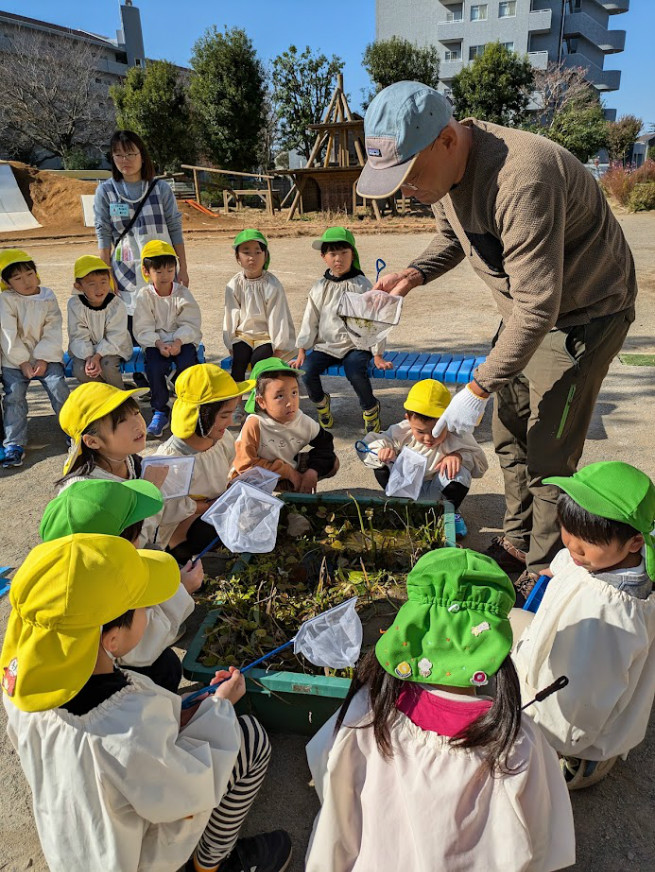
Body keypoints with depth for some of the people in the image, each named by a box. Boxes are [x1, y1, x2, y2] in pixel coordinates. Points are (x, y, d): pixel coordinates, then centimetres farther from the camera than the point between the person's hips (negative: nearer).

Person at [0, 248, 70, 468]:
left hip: (45, 357, 1)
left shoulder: (48, 297, 1)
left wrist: (43, 359, -14)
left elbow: (53, 332, -4)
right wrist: (23, 362, -14)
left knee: (59, 388, -16)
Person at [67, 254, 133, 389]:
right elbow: (79, 337, -15)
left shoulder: (116, 304, -17)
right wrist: (89, 358, -31)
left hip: (111, 348, -2)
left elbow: (114, 338, -19)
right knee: (80, 371, -24)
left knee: (107, 365, -31)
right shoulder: (75, 304, -14)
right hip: (85, 350, 2)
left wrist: (97, 356, -30)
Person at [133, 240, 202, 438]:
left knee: (186, 363, -29)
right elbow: (143, 329, -7)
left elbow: (191, 324, -7)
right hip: (155, 342, 0)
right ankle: (160, 412, -12)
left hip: (183, 340, 0)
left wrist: (178, 341, -24)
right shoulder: (144, 296, -3)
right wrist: (158, 343, -24)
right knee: (154, 367, -28)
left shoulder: (182, 293, -2)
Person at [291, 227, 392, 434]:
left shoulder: (361, 285, 0)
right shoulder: (319, 288, 8)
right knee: (307, 370, -23)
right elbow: (310, 320, 11)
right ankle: (321, 402, 10)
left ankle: (370, 408, -1)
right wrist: (302, 351, 4)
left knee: (356, 373, -32)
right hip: (325, 345, 3)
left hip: (356, 344, -3)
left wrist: (377, 355, -8)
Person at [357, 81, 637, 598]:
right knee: (510, 437, 14)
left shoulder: (521, 180, -36)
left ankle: (545, 569, 16)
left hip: (584, 314, -8)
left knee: (548, 455, -4)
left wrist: (479, 389, -31)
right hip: (526, 311, 9)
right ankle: (517, 543, 31)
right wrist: (415, 274, -8)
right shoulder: (445, 167, -7)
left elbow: (539, 308, -34)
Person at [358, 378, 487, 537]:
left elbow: (480, 464, -13)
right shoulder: (401, 433, -22)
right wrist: (382, 451, -41)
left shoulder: (457, 438, -23)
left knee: (459, 473, -31)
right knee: (382, 467, -24)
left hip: (435, 493, -1)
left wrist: (459, 456, -35)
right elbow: (365, 446, -17)